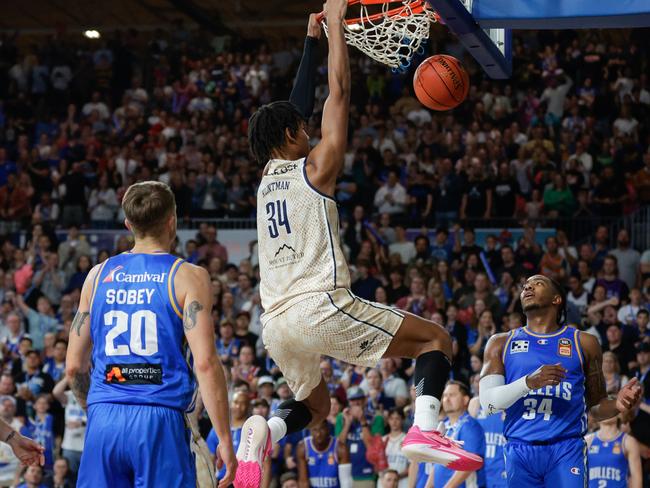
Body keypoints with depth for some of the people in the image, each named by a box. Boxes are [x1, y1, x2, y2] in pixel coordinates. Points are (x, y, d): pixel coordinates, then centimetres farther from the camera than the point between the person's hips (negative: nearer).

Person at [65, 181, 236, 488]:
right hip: (160, 419, -4)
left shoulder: (99, 275, 12)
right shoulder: (188, 277, -1)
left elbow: (74, 366, 13)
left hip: (104, 420, 4)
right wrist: (225, 440, -7)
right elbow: (205, 363, -10)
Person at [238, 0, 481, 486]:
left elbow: (288, 111, 29)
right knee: (436, 338, 5)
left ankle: (265, 432, -6)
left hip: (277, 322, 7)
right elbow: (340, 92, 2)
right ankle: (425, 427, -21)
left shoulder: (268, 177, 19)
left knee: (314, 403, 28)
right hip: (322, 306, -7)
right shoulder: (314, 168, 1)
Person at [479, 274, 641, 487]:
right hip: (520, 451, 1)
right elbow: (487, 402, 0)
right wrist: (529, 382, -17)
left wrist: (617, 405, -6)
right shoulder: (501, 343, 13)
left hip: (567, 450, -1)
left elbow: (595, 406, 18)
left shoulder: (584, 343, 13)